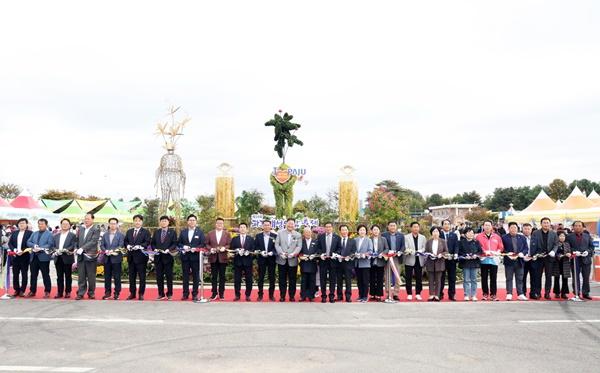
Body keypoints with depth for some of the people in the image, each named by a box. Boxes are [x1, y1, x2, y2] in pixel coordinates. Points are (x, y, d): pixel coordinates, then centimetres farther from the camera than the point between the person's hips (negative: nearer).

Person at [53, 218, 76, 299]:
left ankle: (68, 292, 9)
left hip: (67, 258, -4)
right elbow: (53, 246, 10)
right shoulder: (56, 236, 17)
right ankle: (60, 292, 11)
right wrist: (56, 251, -11)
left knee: (68, 276, 3)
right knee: (59, 276, 6)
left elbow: (73, 246, -8)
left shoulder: (72, 235, 3)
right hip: (58, 258, 4)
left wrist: (64, 250, -22)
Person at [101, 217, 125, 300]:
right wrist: (106, 251, -13)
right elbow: (102, 245, 7)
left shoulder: (121, 235, 0)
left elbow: (121, 246, -8)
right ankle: (107, 292, 17)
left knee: (117, 276, 0)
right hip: (107, 258, 4)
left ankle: (116, 293, 6)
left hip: (116, 258, -4)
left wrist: (112, 251, -21)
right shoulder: (105, 235, 13)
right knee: (107, 276, 8)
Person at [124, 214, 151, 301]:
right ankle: (132, 293, 19)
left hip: (141, 256, -5)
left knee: (142, 276, 0)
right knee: (131, 276, 10)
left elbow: (147, 242, -10)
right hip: (131, 256, 5)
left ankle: (141, 294, 7)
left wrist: (139, 246, -23)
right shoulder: (129, 232, 16)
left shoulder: (146, 232, 0)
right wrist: (128, 246, -7)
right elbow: (125, 241, 14)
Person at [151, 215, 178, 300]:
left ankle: (169, 294, 10)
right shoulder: (156, 232, 13)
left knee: (169, 276, 2)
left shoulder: (172, 232, 3)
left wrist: (169, 249, -16)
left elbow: (175, 243, -3)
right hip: (158, 257, 3)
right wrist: (155, 249, -6)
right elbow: (152, 243, 13)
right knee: (159, 276, 5)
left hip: (168, 257, -3)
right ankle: (161, 294, 12)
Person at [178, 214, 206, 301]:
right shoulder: (183, 232, 12)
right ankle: (185, 294, 13)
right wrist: (183, 247, -11)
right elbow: (179, 243, 10)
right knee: (185, 276, 5)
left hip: (196, 256, -2)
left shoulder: (200, 232, 4)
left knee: (196, 276, 2)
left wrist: (195, 248, -16)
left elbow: (203, 244, -1)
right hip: (185, 257, 2)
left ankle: (195, 294, 9)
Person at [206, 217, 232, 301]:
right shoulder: (210, 233, 9)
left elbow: (229, 244, 1)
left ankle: (221, 293, 12)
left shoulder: (227, 234, 6)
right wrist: (211, 249, -12)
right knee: (214, 276, 4)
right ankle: (214, 293, 11)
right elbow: (206, 244, 6)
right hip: (213, 257, 1)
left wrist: (224, 248, -17)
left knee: (222, 276, 5)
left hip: (222, 257, -1)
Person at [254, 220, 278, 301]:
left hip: (271, 259, 0)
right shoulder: (258, 236, 6)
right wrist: (261, 252, -14)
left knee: (272, 278, 4)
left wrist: (272, 252, -17)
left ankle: (271, 295, 14)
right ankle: (260, 295, 13)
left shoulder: (275, 236, 2)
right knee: (261, 278, 5)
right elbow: (255, 247, 3)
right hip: (261, 259, 0)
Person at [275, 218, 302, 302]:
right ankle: (282, 296, 13)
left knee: (292, 279, 5)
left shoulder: (298, 235, 7)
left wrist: (293, 253, -18)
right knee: (282, 279, 5)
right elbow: (277, 244, 1)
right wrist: (281, 253, -14)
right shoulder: (280, 233, 7)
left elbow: (299, 246, -1)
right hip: (282, 260, 0)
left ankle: (292, 296, 15)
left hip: (293, 260, 0)